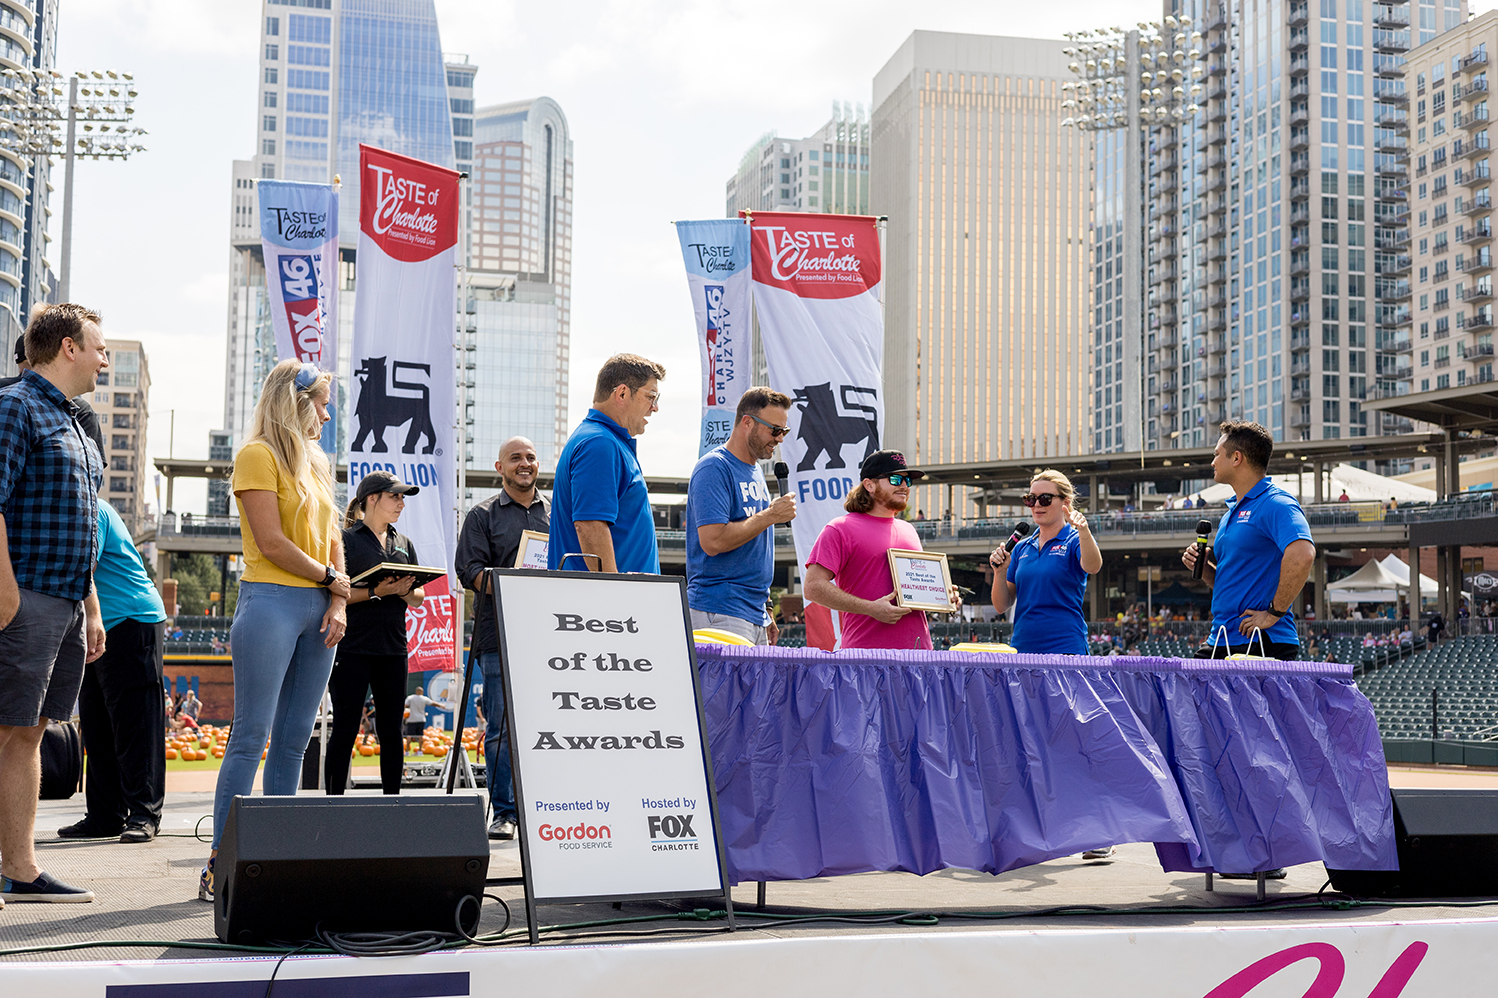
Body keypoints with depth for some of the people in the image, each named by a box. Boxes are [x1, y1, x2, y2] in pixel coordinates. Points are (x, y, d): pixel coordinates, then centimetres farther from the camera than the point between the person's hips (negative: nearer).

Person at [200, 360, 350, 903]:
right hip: (271, 601, -7)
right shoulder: (258, 455, -3)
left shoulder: (316, 463, 20)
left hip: (318, 609, 7)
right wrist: (328, 578, -3)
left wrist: (338, 603, 3)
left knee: (294, 740, 6)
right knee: (251, 737, -8)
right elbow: (271, 542, -11)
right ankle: (220, 863, -5)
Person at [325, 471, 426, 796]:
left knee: (391, 730, 7)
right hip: (352, 649, -5)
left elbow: (418, 598, 15)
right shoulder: (346, 539, -2)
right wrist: (377, 591, -20)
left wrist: (405, 591, -7)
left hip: (392, 648, 6)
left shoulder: (403, 543, 16)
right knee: (346, 728, -3)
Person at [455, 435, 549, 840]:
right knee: (502, 727, -3)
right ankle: (504, 812, 4)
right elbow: (469, 569, -1)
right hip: (500, 635, -2)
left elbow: (574, 565, 19)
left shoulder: (556, 513, 18)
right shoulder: (482, 515, 9)